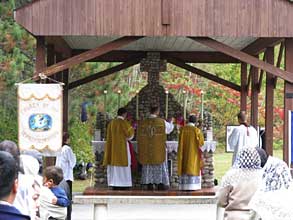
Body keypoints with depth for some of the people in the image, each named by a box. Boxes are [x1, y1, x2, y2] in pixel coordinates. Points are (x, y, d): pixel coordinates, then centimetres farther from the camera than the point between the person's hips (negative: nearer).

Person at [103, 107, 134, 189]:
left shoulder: (111, 123, 7)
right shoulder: (124, 122, -11)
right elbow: (130, 134, -8)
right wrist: (131, 128, 11)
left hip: (113, 147, 6)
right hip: (122, 146, -6)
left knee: (114, 168, 8)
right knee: (123, 168, -2)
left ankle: (114, 187, 7)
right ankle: (123, 186, -3)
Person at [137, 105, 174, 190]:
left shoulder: (142, 123, -3)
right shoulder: (162, 122, -8)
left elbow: (139, 136, 6)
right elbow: (170, 127, 12)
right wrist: (171, 122, 33)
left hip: (146, 149, 2)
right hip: (159, 149, -2)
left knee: (148, 166, 8)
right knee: (160, 166, 6)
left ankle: (149, 184, 7)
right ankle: (161, 183, 5)